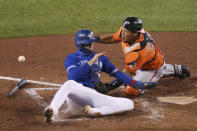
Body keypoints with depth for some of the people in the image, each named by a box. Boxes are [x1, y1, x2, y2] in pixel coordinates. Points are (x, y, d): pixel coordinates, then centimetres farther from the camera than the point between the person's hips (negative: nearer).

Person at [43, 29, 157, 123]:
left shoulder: (100, 57, 24)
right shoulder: (72, 58, 10)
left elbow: (116, 72, 20)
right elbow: (73, 76, -10)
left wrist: (136, 84, 10)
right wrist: (91, 62, -13)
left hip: (95, 95, 4)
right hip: (78, 91, -4)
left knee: (129, 104, -14)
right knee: (70, 84, -40)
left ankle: (96, 111, -34)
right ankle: (52, 111, -60)